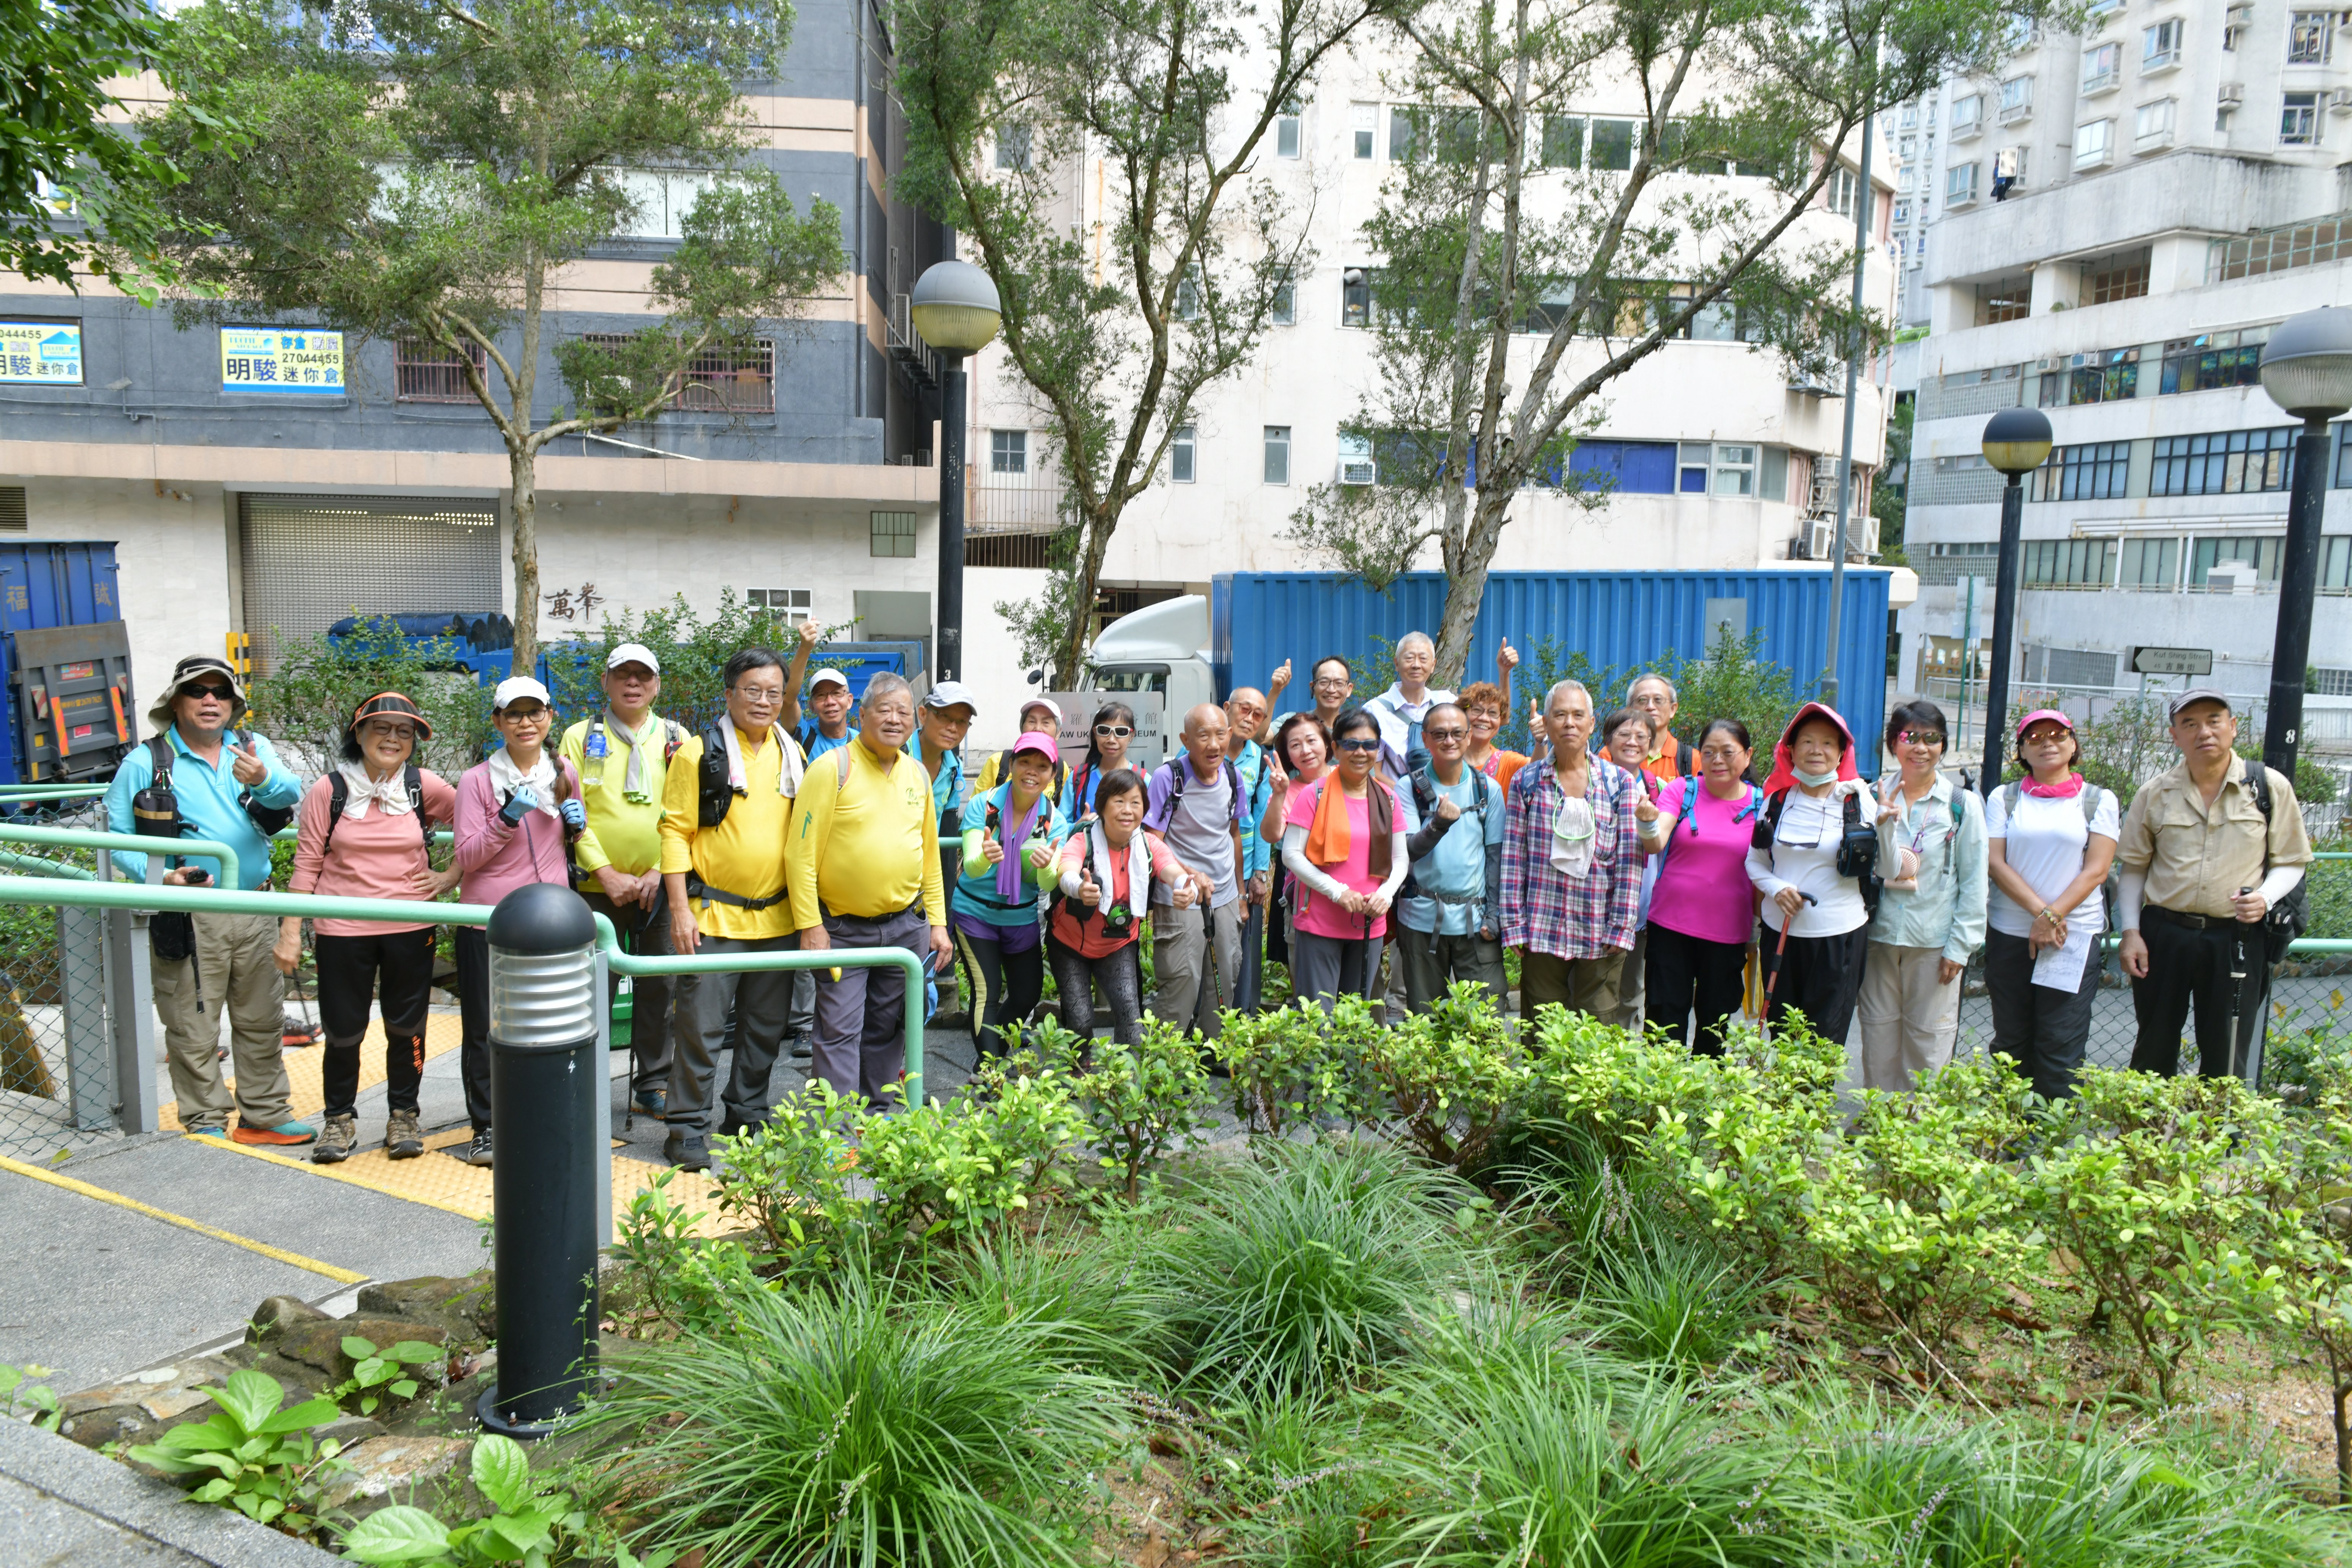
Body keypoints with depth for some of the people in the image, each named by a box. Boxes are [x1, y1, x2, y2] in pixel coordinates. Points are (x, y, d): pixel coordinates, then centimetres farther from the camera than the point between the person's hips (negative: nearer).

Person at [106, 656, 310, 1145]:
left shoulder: (255, 749, 5)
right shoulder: (146, 763, -3)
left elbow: (290, 793, -14)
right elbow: (121, 839, -2)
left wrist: (263, 780, -37)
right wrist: (159, 876, -19)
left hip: (254, 910, 4)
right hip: (187, 917, -4)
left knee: (263, 1021, 13)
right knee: (194, 1030, 2)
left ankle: (265, 1116, 26)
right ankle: (206, 1124, 15)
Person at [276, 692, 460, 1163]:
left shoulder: (425, 787, -1)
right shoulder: (329, 792, -3)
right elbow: (306, 865, -1)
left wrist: (451, 877, 2)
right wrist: (290, 931, -4)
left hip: (410, 929, 1)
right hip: (342, 931, -1)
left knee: (406, 1027, 10)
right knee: (343, 1030, 7)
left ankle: (403, 1115, 27)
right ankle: (339, 1118, 26)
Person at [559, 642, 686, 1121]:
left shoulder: (676, 739, 7)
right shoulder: (580, 737, 4)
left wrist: (660, 871, -8)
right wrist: (606, 873, -11)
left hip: (661, 887, 1)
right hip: (598, 886, -1)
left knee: (658, 988, 7)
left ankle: (654, 1085, 19)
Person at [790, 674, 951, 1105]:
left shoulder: (918, 775, 8)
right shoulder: (834, 769, -10)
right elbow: (803, 854, -12)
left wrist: (937, 923, 11)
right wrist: (811, 926, -15)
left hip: (906, 926, 5)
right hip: (842, 929, -5)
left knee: (887, 1030, 13)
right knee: (840, 1033, -5)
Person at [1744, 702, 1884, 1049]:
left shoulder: (1857, 802, -4)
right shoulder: (1777, 799, 4)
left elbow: (1888, 871, -4)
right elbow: (1754, 861, 12)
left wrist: (1885, 828, -20)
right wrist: (1776, 888, -8)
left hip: (1839, 936, -3)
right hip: (1780, 932, 3)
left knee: (1824, 1043, 1)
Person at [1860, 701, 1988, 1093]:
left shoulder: (1963, 804, -1)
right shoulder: (1877, 799, 5)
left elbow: (1974, 883, -1)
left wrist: (1960, 946, -6)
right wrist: (1882, 823, -16)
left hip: (1935, 943, -2)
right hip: (1880, 938, 2)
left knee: (1928, 1046, 2)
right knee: (1878, 1045, 7)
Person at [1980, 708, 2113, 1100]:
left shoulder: (2099, 800, 6)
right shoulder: (2004, 798, 8)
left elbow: (2096, 870, -2)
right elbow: (1995, 863, -1)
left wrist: (2053, 918, -12)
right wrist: (2040, 911, -13)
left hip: (2074, 938, -2)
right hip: (2009, 935, 2)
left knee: (2060, 1051, -4)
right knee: (2010, 1043, 7)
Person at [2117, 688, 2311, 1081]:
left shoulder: (2270, 787, 1)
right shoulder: (2155, 793, 4)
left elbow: (2290, 862, 6)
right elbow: (2134, 867, 9)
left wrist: (2265, 898, -15)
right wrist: (2131, 931, 1)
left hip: (2237, 938, -1)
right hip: (2163, 934, 1)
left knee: (2226, 1061, 4)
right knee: (2154, 1052, 9)